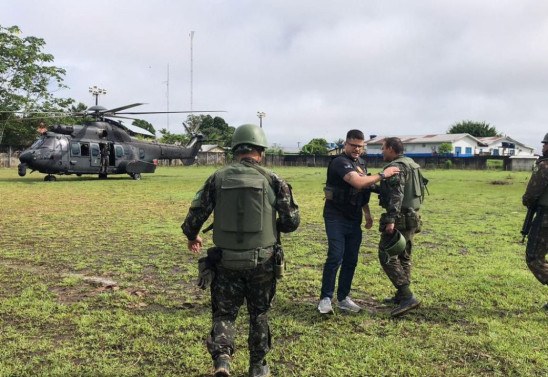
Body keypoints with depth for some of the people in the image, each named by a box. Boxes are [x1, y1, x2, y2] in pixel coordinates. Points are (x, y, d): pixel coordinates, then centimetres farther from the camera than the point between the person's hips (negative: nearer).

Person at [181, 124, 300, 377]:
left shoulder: (218, 178, -2)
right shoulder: (272, 180, -5)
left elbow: (195, 214, 0)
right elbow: (292, 221, -4)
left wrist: (192, 236, 20)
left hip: (227, 260, 0)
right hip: (262, 260, 0)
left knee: (224, 313, 16)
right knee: (258, 314, 19)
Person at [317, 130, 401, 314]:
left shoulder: (361, 163, 13)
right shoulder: (340, 162, -15)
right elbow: (358, 182, -29)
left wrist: (367, 213, 16)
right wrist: (383, 175, -21)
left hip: (354, 218, 8)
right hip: (336, 217, -8)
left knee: (351, 259, 7)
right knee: (336, 257, -11)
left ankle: (343, 298, 16)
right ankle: (325, 298, -1)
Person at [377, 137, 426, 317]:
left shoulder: (396, 167, -14)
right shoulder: (411, 164, 17)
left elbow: (396, 194, -25)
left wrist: (391, 220, -30)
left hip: (400, 218, -10)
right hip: (411, 216, 10)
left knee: (387, 256, -10)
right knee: (404, 257, 16)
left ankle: (407, 297, -14)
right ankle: (401, 296, 24)